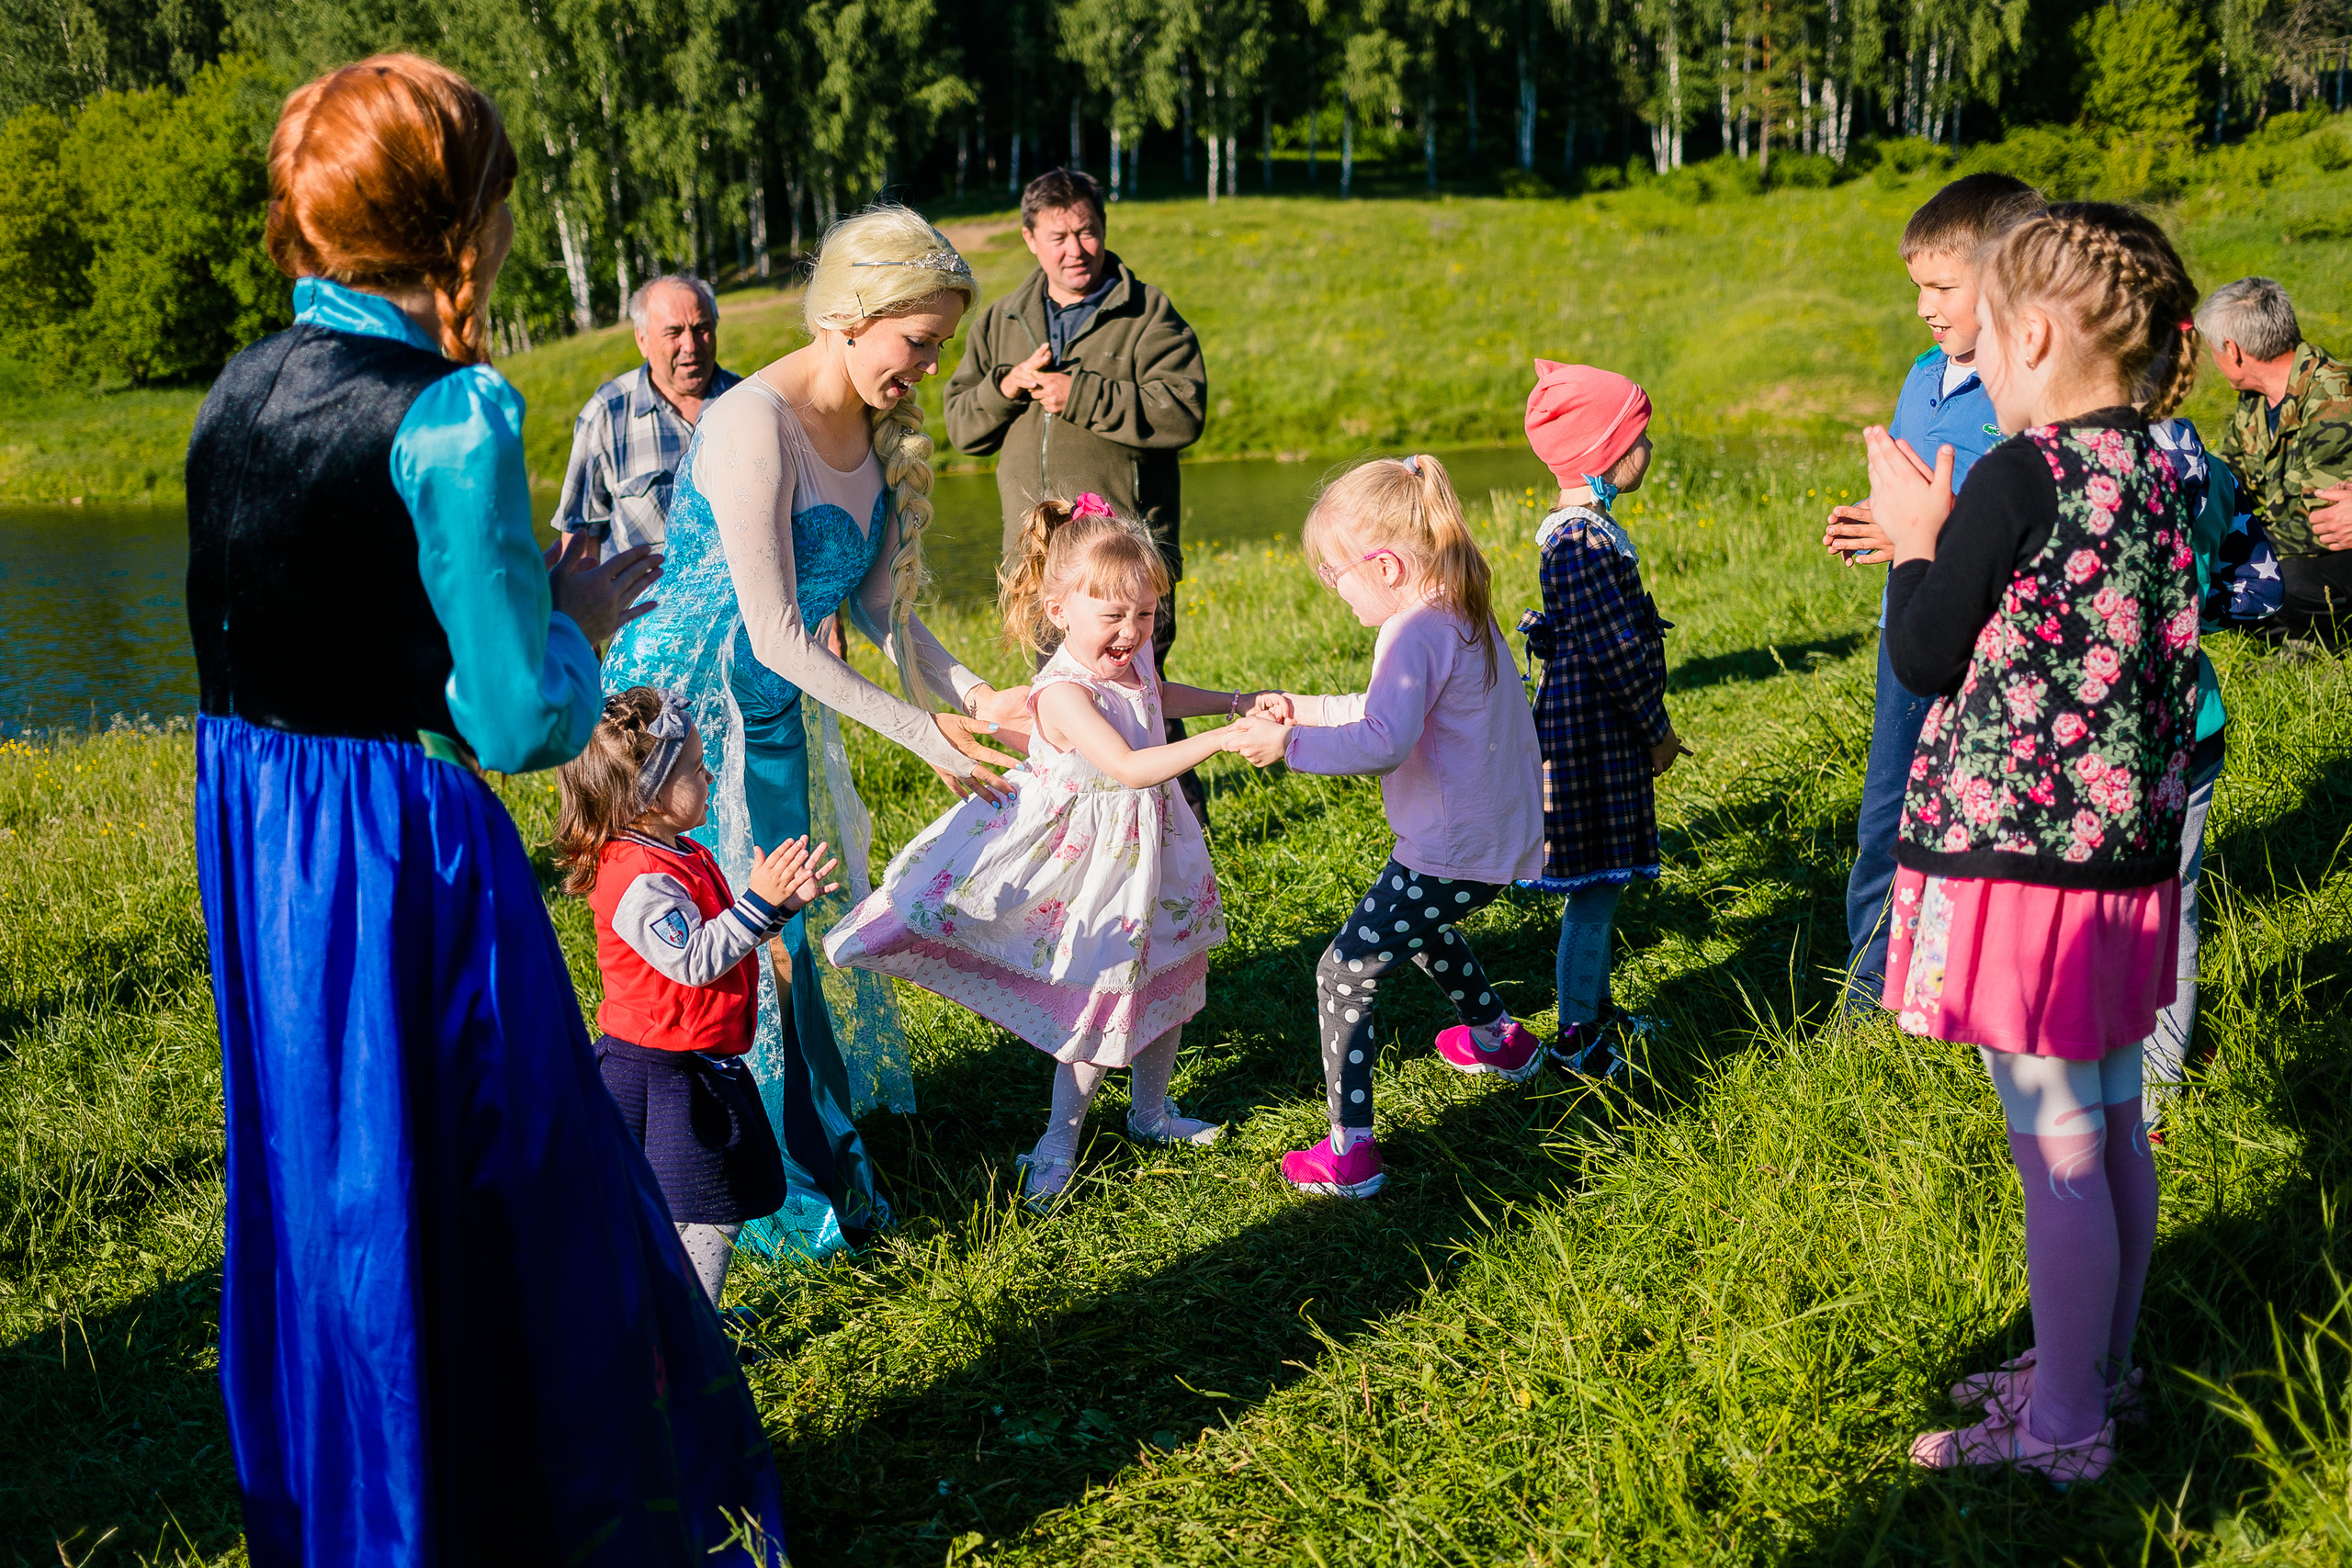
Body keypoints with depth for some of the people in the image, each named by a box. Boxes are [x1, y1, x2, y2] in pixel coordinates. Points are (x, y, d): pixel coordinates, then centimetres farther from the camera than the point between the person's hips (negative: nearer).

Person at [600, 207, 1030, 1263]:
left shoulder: (878, 425, 0)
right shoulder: (753, 424, -26)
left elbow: (874, 601, 6)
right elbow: (778, 636, -25)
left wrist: (973, 694, -7)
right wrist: (923, 733, -20)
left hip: (777, 712, 8)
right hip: (684, 709, -8)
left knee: (801, 929, 14)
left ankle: (814, 1166, 29)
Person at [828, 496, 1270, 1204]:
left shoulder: (1130, 659, -2)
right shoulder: (1064, 693, -30)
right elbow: (1128, 767, -39)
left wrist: (1235, 702, 18)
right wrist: (1221, 741, -42)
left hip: (1148, 843, 8)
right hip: (1091, 858, -8)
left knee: (1163, 978, 20)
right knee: (1100, 999, 2)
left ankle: (1150, 1113, 42)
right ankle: (1061, 1139, 22)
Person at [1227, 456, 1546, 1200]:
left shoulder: (1414, 632, -22)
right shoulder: (1464, 614, 9)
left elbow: (1385, 741, -35)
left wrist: (1288, 745, -29)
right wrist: (1307, 710, 15)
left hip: (1452, 854, -10)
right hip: (1501, 837, 10)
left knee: (1344, 972, -4)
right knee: (1421, 929, 37)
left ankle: (1351, 1150, -4)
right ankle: (1501, 1039, 53)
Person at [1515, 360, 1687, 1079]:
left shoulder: (1589, 527, 13)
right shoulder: (1580, 539, -21)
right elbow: (1613, 646, -20)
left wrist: (1650, 724, 21)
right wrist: (1657, 727, -11)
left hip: (1600, 728, 10)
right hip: (1592, 730, -10)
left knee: (1600, 883, 18)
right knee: (1596, 884, -3)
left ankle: (1596, 1010, 31)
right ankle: (1575, 1038, 7)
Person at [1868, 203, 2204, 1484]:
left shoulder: (2020, 476, -17)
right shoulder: (2156, 474, 7)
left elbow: (1923, 661, -10)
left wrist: (1915, 542, 5)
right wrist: (1958, 545, 17)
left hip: (2021, 853, -9)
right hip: (2127, 850, 9)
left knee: (2056, 1150, 0)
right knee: (2110, 1131, 18)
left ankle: (2063, 1426, 12)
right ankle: (2101, 1367, 33)